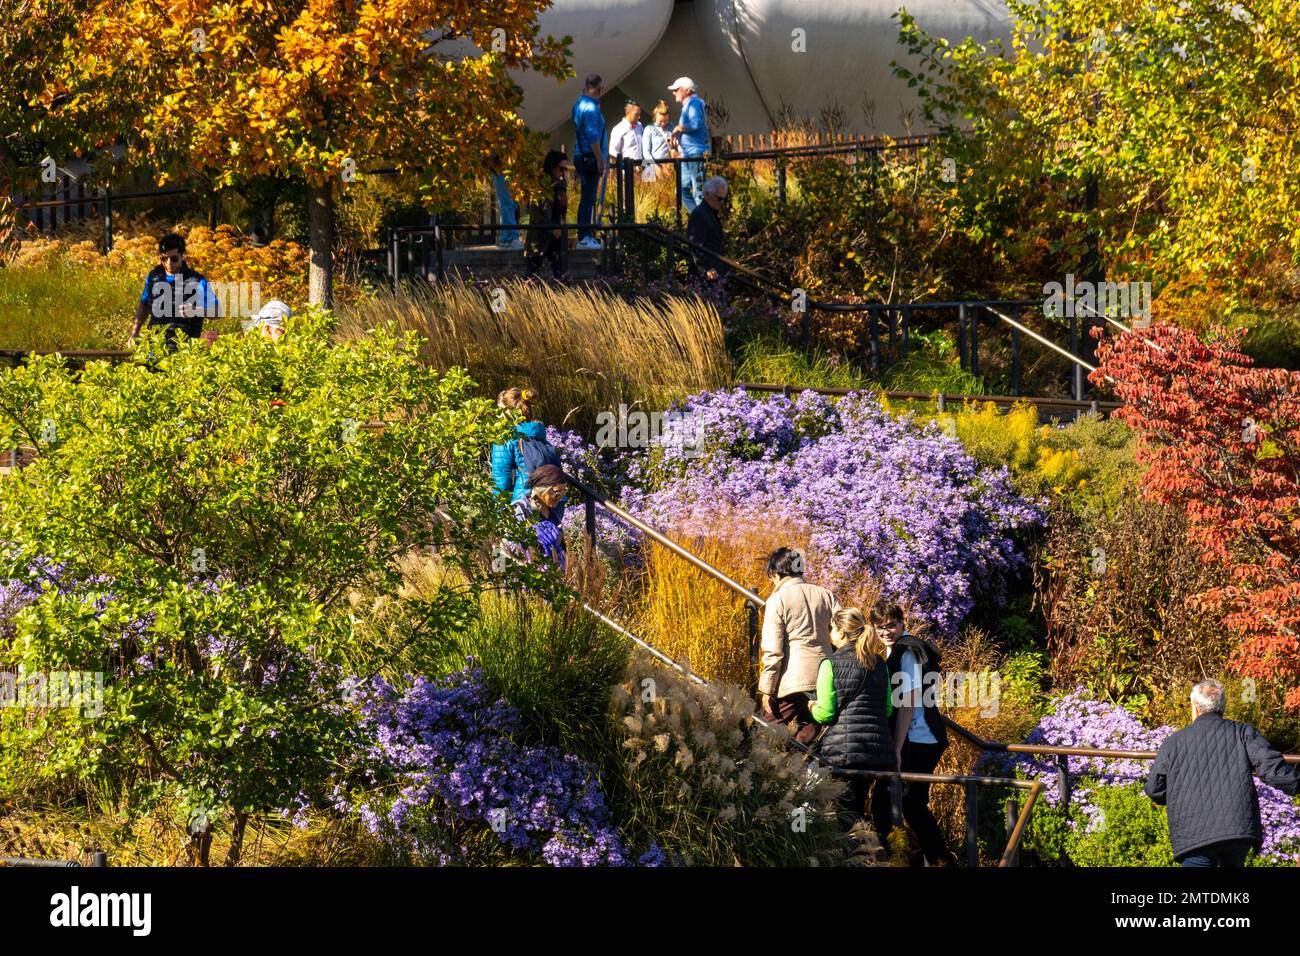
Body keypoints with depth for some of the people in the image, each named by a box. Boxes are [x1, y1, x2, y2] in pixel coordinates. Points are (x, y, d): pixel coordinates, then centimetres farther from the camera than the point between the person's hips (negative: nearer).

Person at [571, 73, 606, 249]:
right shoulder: (590, 108, -16)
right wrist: (600, 161, -18)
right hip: (589, 158, -10)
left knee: (587, 198, 14)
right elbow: (593, 137, -21)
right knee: (588, 198, -7)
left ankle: (585, 235, 18)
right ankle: (584, 237, -6)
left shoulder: (580, 104, 13)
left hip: (582, 156, 10)